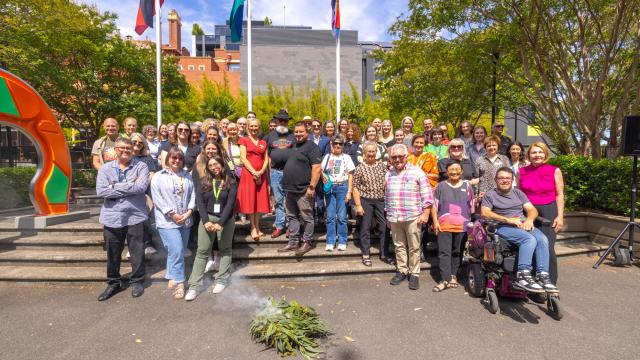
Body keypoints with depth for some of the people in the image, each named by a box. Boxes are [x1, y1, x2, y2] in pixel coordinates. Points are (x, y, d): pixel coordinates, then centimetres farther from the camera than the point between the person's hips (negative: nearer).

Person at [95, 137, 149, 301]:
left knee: (137, 252, 7)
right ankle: (113, 283, 33)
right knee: (112, 253, 14)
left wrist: (115, 187, -11)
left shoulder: (141, 166, -1)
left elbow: (142, 187, -17)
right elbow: (101, 191, -9)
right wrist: (130, 187, -13)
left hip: (135, 216, -2)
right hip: (112, 216, 2)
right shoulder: (105, 168, 4)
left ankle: (137, 281, 26)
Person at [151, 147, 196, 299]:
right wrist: (172, 214, -14)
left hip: (185, 220, 5)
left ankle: (172, 278, 30)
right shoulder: (158, 177, -2)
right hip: (167, 221, -5)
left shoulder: (187, 176, 11)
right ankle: (179, 282, 1)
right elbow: (158, 199, -9)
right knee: (176, 251, -12)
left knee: (179, 251, 13)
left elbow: (193, 195, 6)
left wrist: (188, 212, -8)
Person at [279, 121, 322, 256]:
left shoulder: (311, 147, -10)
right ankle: (293, 242, 24)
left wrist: (312, 187, -21)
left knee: (306, 218, 3)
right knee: (292, 217, 14)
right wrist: (287, 185, 18)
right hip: (290, 189, 9)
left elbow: (317, 168, -18)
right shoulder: (294, 146, 17)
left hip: (303, 190, -9)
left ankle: (307, 242, 15)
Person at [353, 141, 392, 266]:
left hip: (381, 201, 3)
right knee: (365, 228, 7)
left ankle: (384, 255, 22)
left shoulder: (382, 165, 4)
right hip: (366, 201, -3)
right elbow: (355, 188, -7)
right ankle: (366, 255, 21)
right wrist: (358, 205, -11)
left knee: (384, 227, 7)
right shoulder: (360, 168, -5)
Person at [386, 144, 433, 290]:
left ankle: (414, 274, 17)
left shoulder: (417, 172, -2)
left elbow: (427, 195, -4)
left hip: (413, 217, -4)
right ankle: (402, 271, 27)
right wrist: (388, 214, 16)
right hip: (394, 218, 4)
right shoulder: (389, 175, 13)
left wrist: (425, 214, -9)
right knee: (399, 246, 13)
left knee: (414, 247, 4)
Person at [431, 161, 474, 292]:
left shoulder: (467, 186, 9)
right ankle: (445, 279, 0)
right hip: (444, 225, -1)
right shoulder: (441, 186, 4)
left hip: (462, 226, 2)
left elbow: (472, 205, 14)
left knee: (457, 252, 11)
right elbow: (434, 205, 4)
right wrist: (435, 221, -4)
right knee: (444, 252, -3)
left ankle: (453, 275, 24)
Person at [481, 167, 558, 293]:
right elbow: (485, 213, -6)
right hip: (503, 227, -5)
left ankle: (543, 276, -27)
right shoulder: (490, 195, 11)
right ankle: (522, 277, -36)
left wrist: (529, 219, -7)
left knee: (543, 239, -26)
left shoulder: (518, 193, 26)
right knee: (530, 239, -32)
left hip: (524, 225, 5)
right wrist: (508, 220, -14)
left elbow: (532, 209, 17)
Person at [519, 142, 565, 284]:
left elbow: (559, 195, 3)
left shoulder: (555, 171, 4)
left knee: (547, 247, -6)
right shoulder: (522, 171, 8)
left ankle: (550, 283, 7)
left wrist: (560, 216, -4)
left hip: (548, 211, -2)